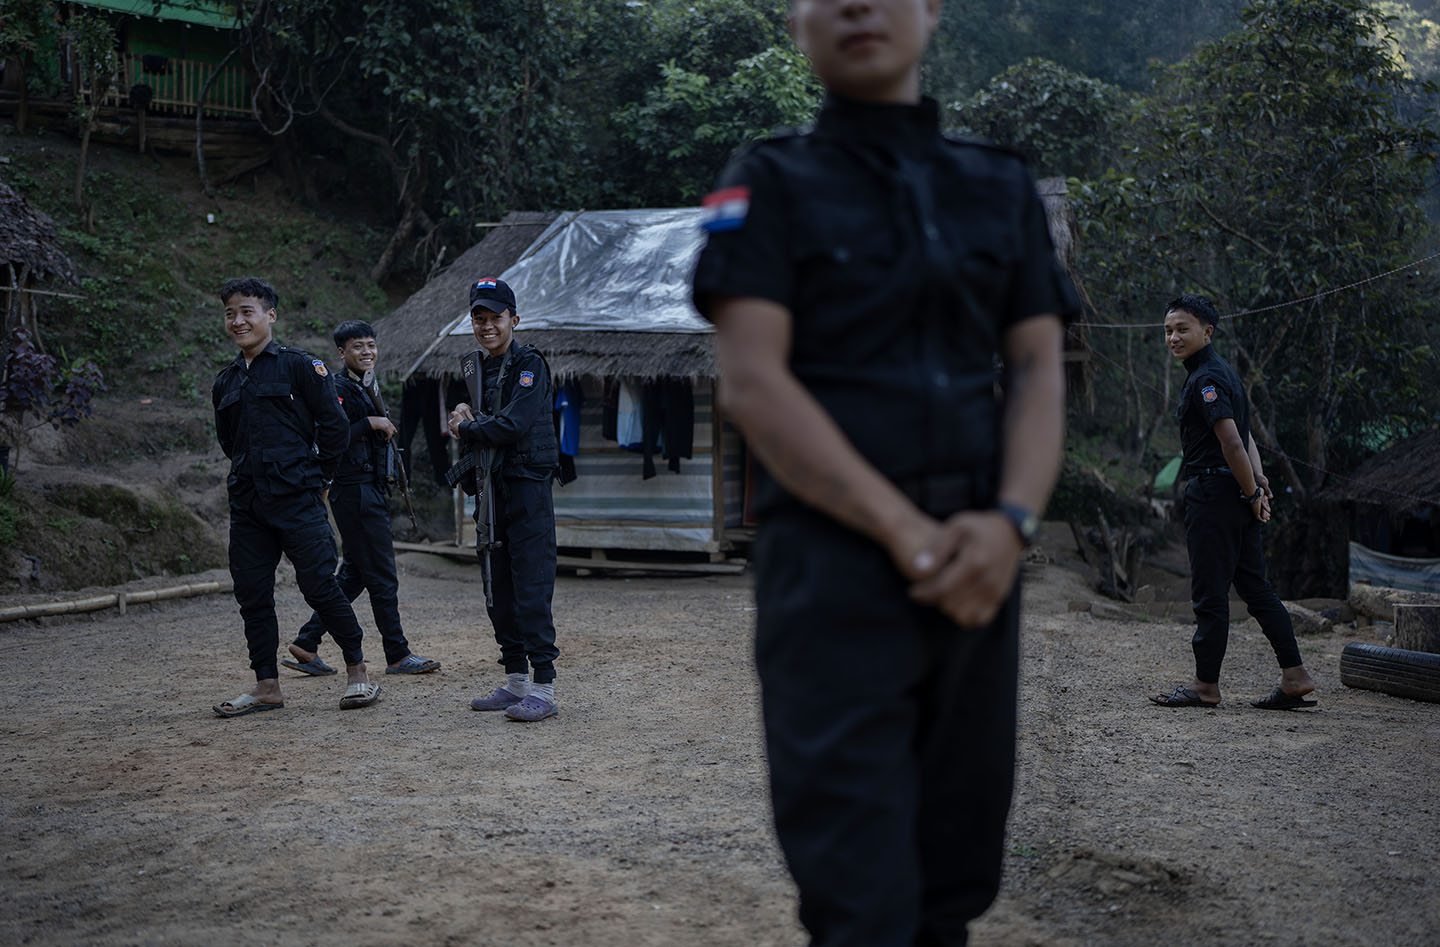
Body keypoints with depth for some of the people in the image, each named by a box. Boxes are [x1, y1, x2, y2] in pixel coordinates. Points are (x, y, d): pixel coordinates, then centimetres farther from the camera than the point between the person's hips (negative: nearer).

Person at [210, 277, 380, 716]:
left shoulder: (300, 366, -3)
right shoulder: (226, 382, 14)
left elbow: (334, 425, -4)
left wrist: (317, 480, 1)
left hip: (297, 500, -6)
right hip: (246, 504, 6)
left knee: (319, 585, -8)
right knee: (252, 594, 6)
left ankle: (357, 671, 7)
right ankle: (267, 685, 15)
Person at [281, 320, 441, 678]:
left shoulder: (366, 388, 18)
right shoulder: (338, 388, -11)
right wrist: (370, 423, -20)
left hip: (371, 491, 10)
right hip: (355, 492, -10)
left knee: (354, 574, 12)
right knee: (382, 577, -5)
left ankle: (305, 645, 16)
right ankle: (398, 655, 3)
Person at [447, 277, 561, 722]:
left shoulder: (529, 364, -9)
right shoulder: (480, 368, 16)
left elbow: (513, 424, -20)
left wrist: (465, 429, -5)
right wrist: (466, 414, -1)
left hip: (527, 486, -9)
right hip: (491, 488, 9)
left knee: (531, 588, -10)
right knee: (498, 589, 11)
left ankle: (544, 689, -8)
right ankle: (516, 681, 20)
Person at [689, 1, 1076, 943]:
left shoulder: (1004, 186, 14)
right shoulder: (771, 183, 3)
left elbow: (1039, 370, 7)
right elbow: (751, 380, -8)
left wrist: (1011, 521, -12)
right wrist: (907, 534, -16)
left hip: (975, 570, 4)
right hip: (835, 569, -4)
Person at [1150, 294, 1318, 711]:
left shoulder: (1205, 379, -14)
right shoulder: (1222, 372, 19)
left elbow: (1231, 442, -20)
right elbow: (1244, 438, 19)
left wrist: (1252, 493, -12)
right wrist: (1259, 483, 8)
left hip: (1213, 494, -10)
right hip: (1237, 495, 10)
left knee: (1209, 592, -2)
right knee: (1255, 586, 10)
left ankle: (1205, 684, 5)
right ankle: (1295, 676, 9)